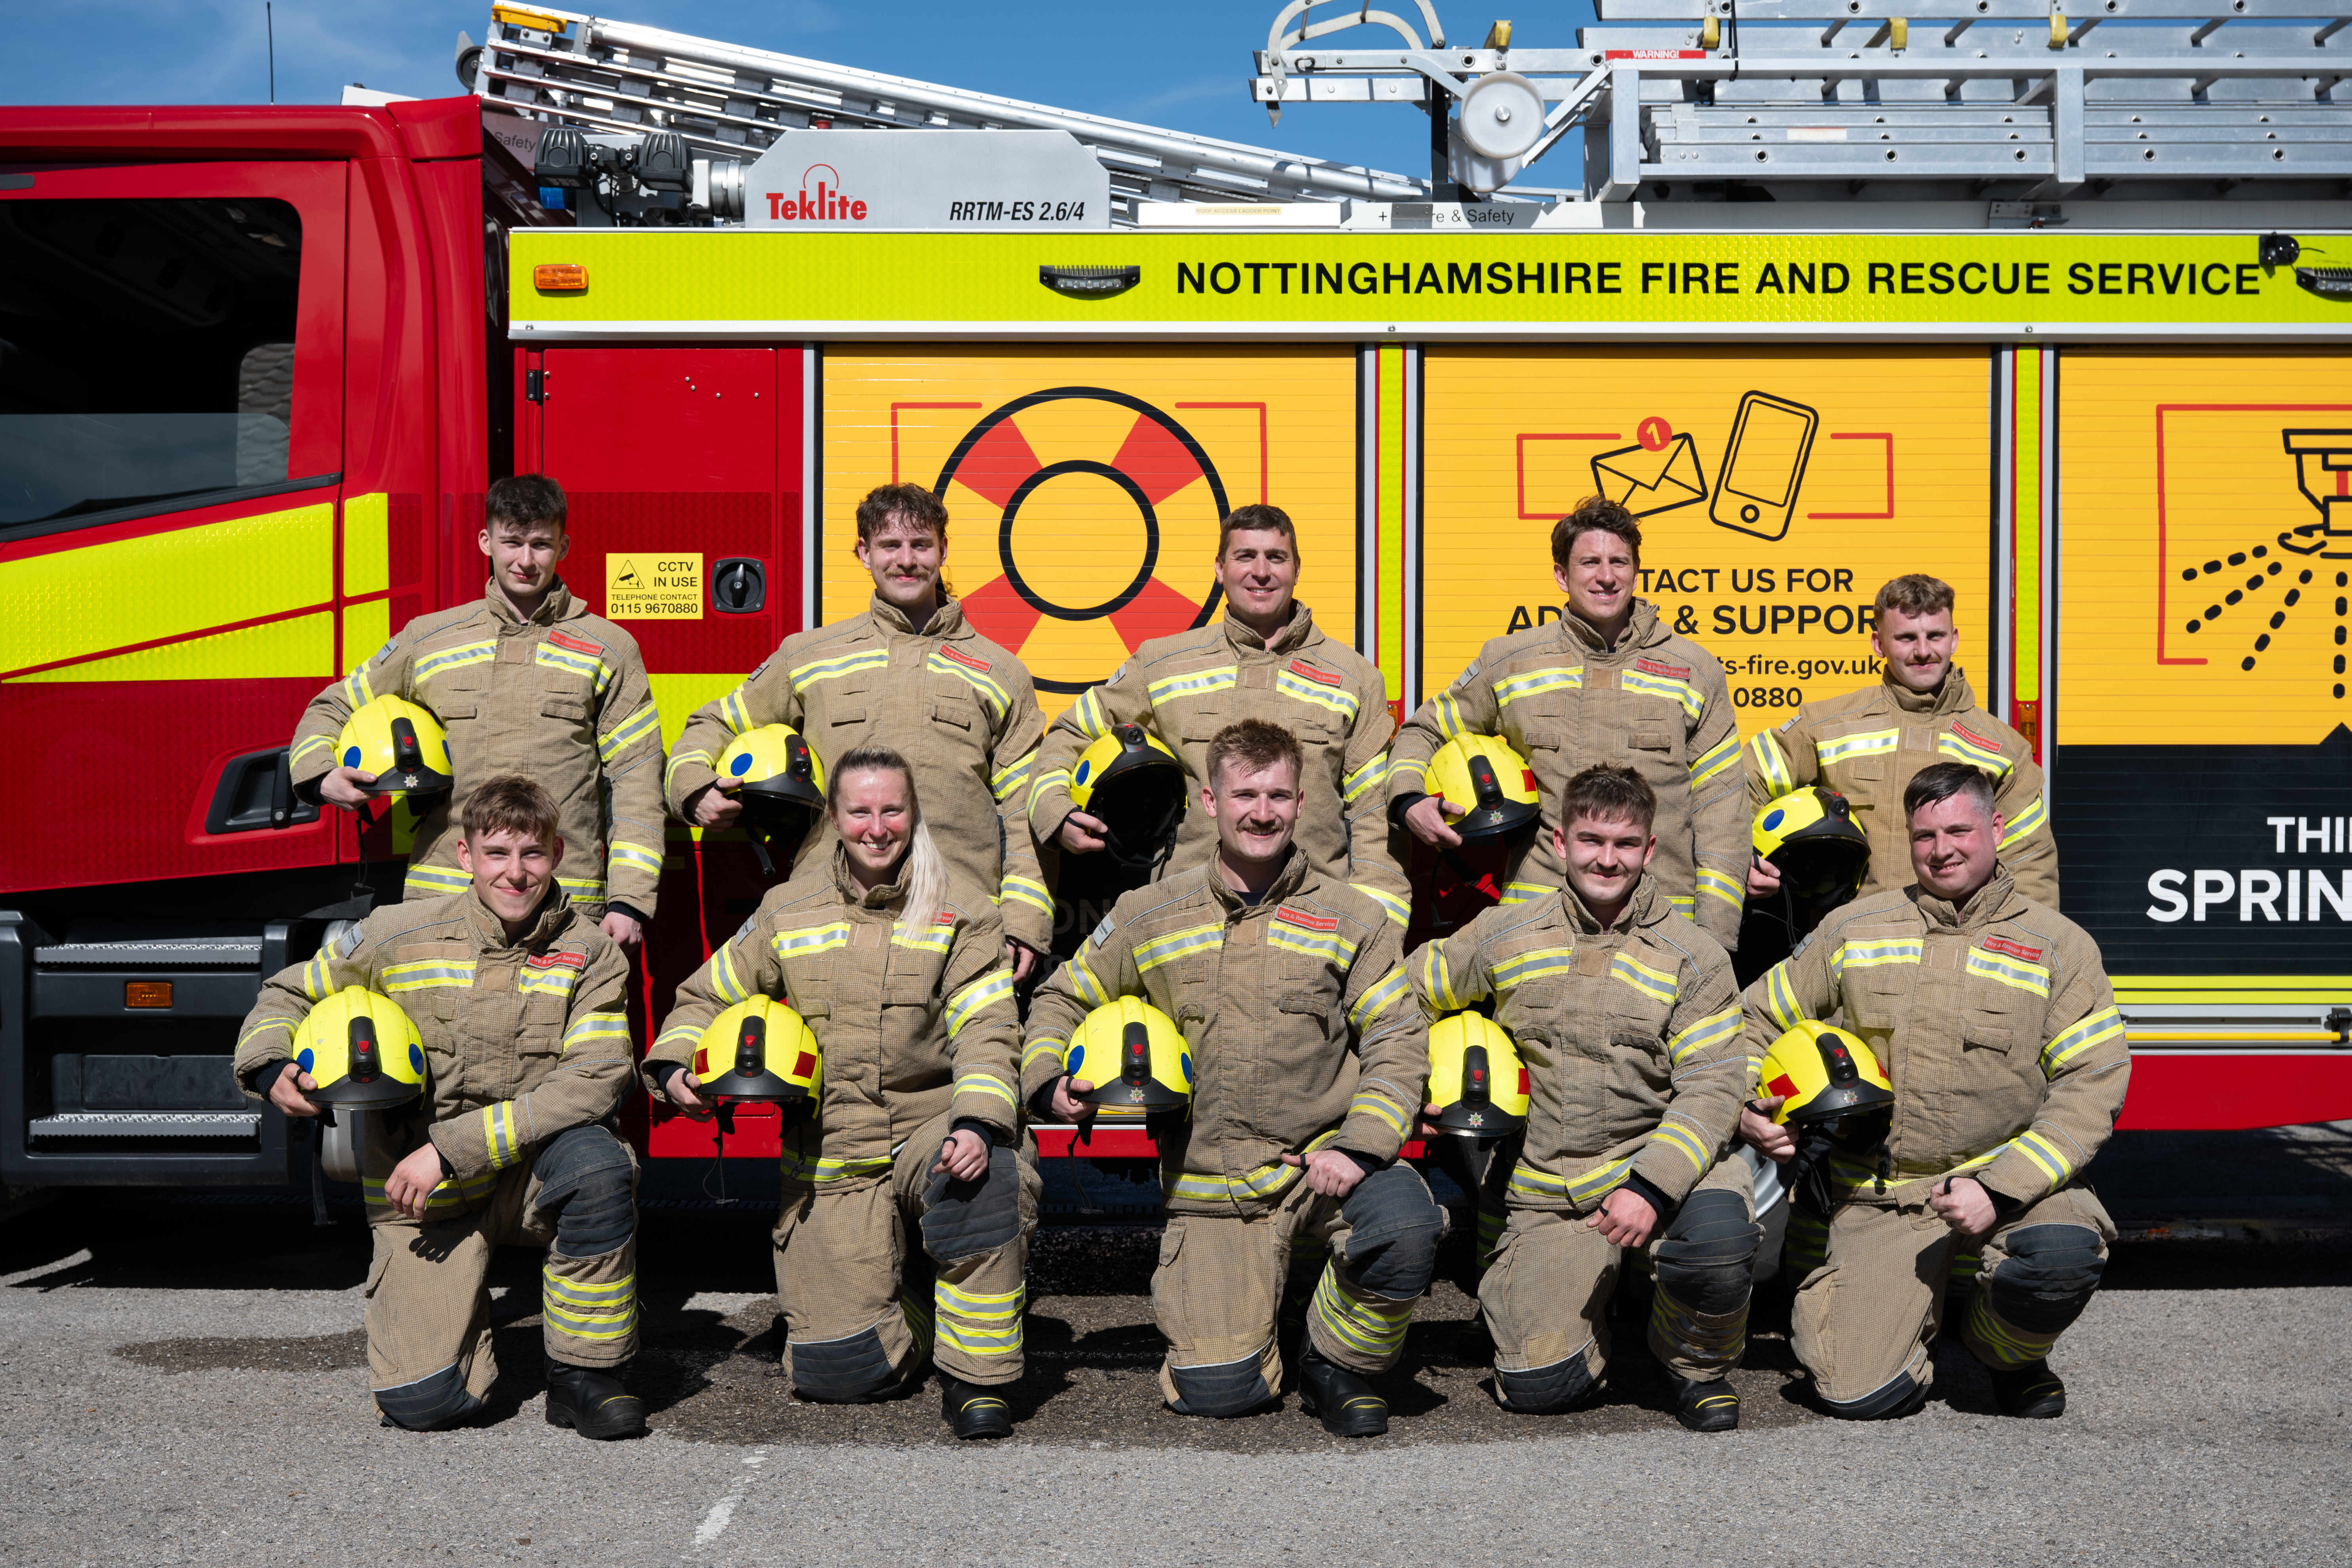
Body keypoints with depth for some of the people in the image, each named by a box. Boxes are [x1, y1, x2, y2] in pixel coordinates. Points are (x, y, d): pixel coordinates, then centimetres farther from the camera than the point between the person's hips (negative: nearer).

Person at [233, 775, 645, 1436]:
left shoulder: (589, 952, -6)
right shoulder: (400, 935, -4)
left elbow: (592, 1081, -18)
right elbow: (289, 994, 11)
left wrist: (453, 1147, -23)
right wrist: (270, 1067, -12)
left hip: (534, 1175, 0)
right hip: (427, 1199, 0)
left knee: (597, 1160, -37)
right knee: (419, 1402, -15)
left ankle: (585, 1374, -17)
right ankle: (454, 1310, 24)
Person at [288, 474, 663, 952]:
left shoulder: (609, 650, 8)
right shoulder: (427, 640, 13)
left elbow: (635, 780, 3)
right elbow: (332, 708, 24)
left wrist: (628, 902, -5)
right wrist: (320, 775, 2)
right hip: (443, 900, 2)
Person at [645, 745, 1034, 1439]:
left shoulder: (961, 913, 0)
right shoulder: (789, 913, 7)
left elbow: (986, 1034, -10)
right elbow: (707, 997, 19)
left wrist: (979, 1125, -28)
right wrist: (675, 1065, -1)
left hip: (929, 1134, -1)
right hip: (832, 1162, 2)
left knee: (988, 1172, -39)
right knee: (837, 1372, -9)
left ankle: (977, 1379, -20)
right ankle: (903, 1292, 27)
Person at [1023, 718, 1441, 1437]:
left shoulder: (1351, 919, 4)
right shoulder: (1149, 917, 6)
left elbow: (1397, 1043, 1)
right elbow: (1062, 1000, 17)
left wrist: (1358, 1145, -14)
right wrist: (1048, 1082, -3)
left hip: (1323, 1165, 0)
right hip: (1212, 1187, 0)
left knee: (1404, 1226, -33)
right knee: (1215, 1391, -12)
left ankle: (1335, 1363, -2)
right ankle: (1271, 1302, 24)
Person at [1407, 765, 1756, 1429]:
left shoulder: (1693, 957, -2)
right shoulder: (1504, 938, 3)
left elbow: (1712, 1086, -10)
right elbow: (1406, 996, 17)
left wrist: (1650, 1186, -23)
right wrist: (1421, 1085, 8)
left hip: (1660, 1163, -1)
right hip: (1548, 1193, 1)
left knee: (1718, 1231, -36)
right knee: (1538, 1387, -11)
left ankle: (1699, 1365, -2)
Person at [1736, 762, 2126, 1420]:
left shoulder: (2059, 946, 2)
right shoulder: (1853, 931, 9)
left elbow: (2091, 1086, -5)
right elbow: (1757, 1019, 19)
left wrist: (1998, 1188, -17)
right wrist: (1744, 1106, -1)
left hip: (2009, 1177, 0)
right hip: (1880, 1195, 0)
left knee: (2065, 1254, -35)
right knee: (1858, 1394, -16)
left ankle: (2009, 1353, 1)